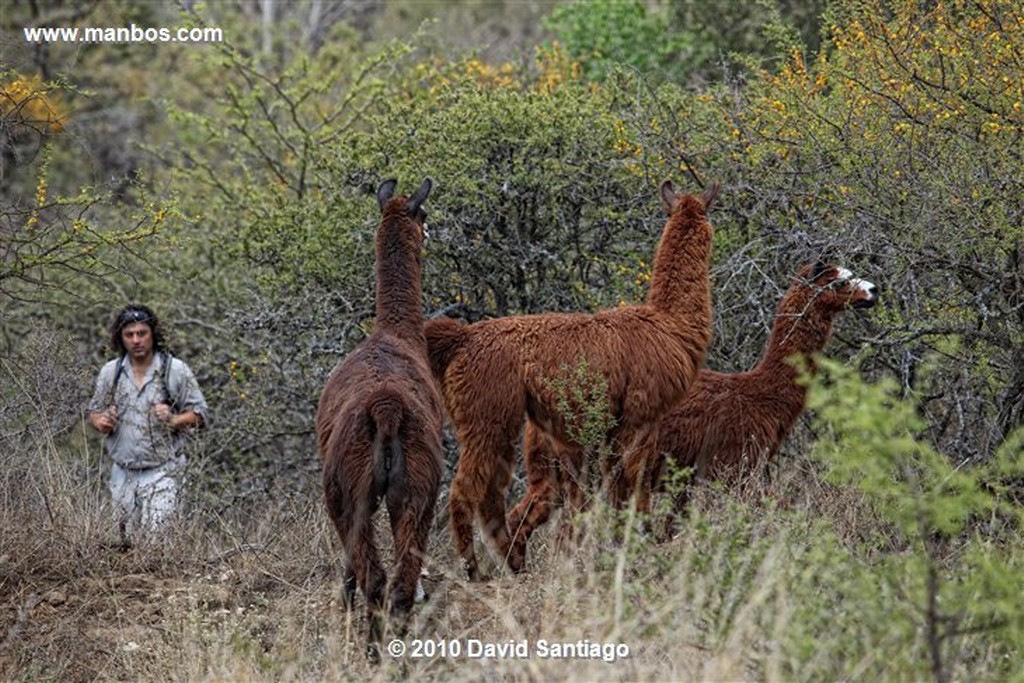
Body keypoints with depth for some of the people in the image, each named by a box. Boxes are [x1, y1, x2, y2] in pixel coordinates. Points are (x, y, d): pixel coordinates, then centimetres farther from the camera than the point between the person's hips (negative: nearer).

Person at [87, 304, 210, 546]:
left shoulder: (175, 370, -4)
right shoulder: (111, 372, 6)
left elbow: (200, 414, -1)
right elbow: (94, 411, 16)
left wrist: (173, 421, -20)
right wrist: (100, 422, -8)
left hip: (162, 472, -4)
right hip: (123, 473, 4)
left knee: (155, 537, -13)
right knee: (126, 540, 6)